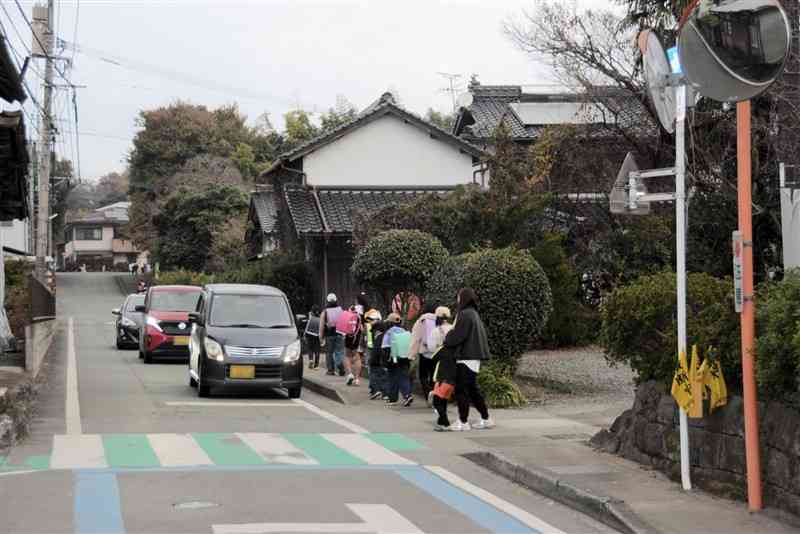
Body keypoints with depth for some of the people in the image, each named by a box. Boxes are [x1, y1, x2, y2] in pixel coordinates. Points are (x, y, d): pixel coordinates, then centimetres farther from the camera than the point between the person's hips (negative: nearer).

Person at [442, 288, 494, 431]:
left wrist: (445, 341, 4)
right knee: (472, 389, 15)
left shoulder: (465, 314, -14)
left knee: (461, 389, -3)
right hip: (474, 356, 9)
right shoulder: (474, 314, 14)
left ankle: (463, 422, -1)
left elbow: (457, 335, -15)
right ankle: (486, 419, 17)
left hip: (466, 357, -9)